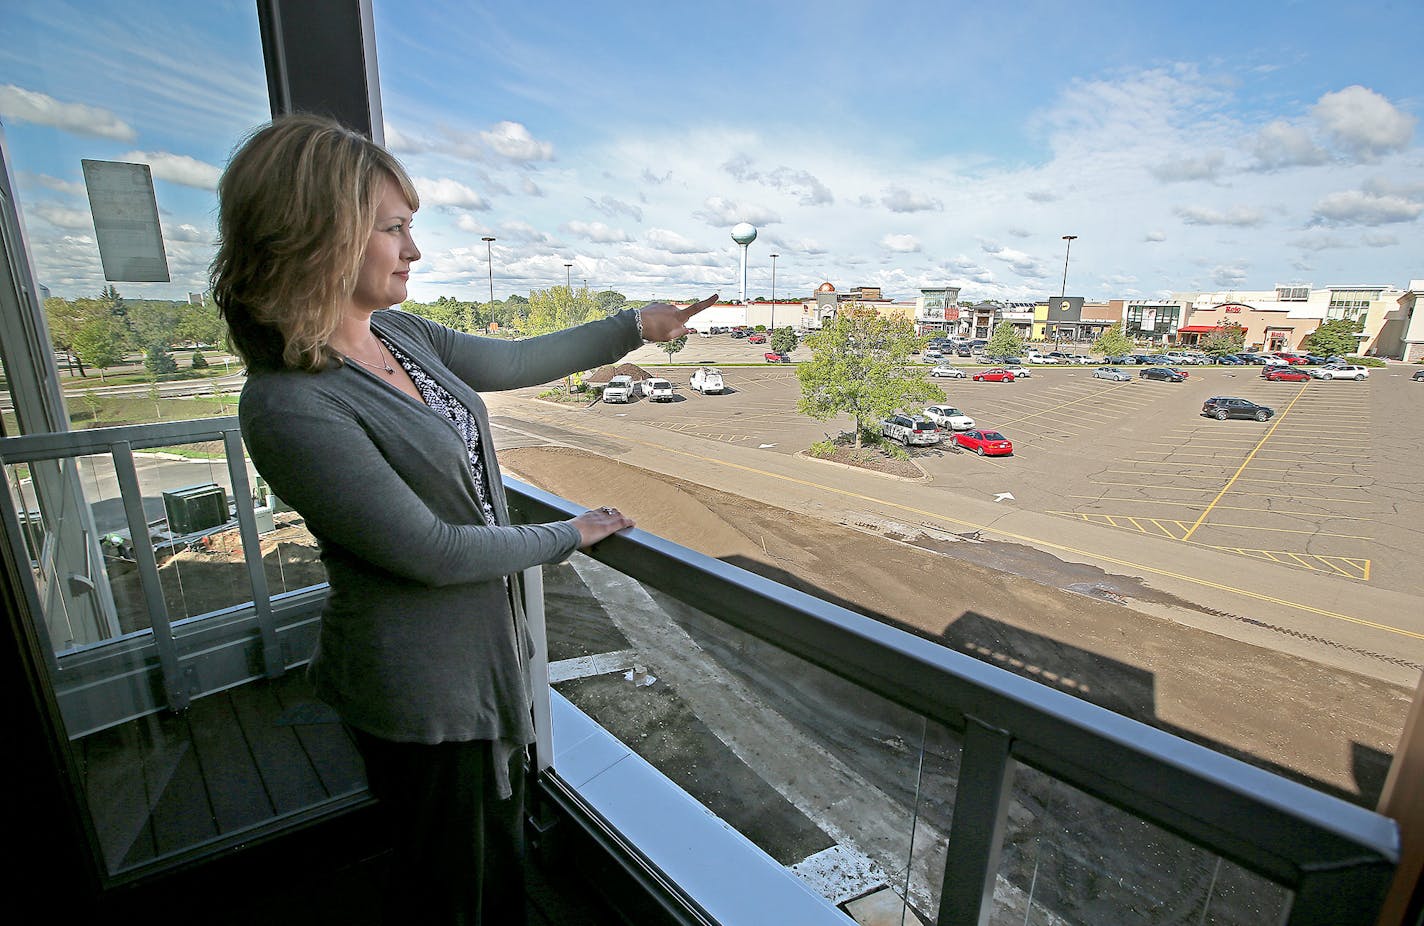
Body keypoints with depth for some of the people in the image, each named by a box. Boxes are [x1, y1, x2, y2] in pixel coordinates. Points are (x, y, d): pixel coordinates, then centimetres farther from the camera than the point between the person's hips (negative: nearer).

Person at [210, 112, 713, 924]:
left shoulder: (396, 333, -3)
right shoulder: (289, 407, -28)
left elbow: (518, 361, 7)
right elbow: (431, 551, -27)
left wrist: (638, 325, 9)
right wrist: (568, 537, -14)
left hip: (488, 640, 8)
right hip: (422, 686, -8)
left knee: (502, 837, 33)